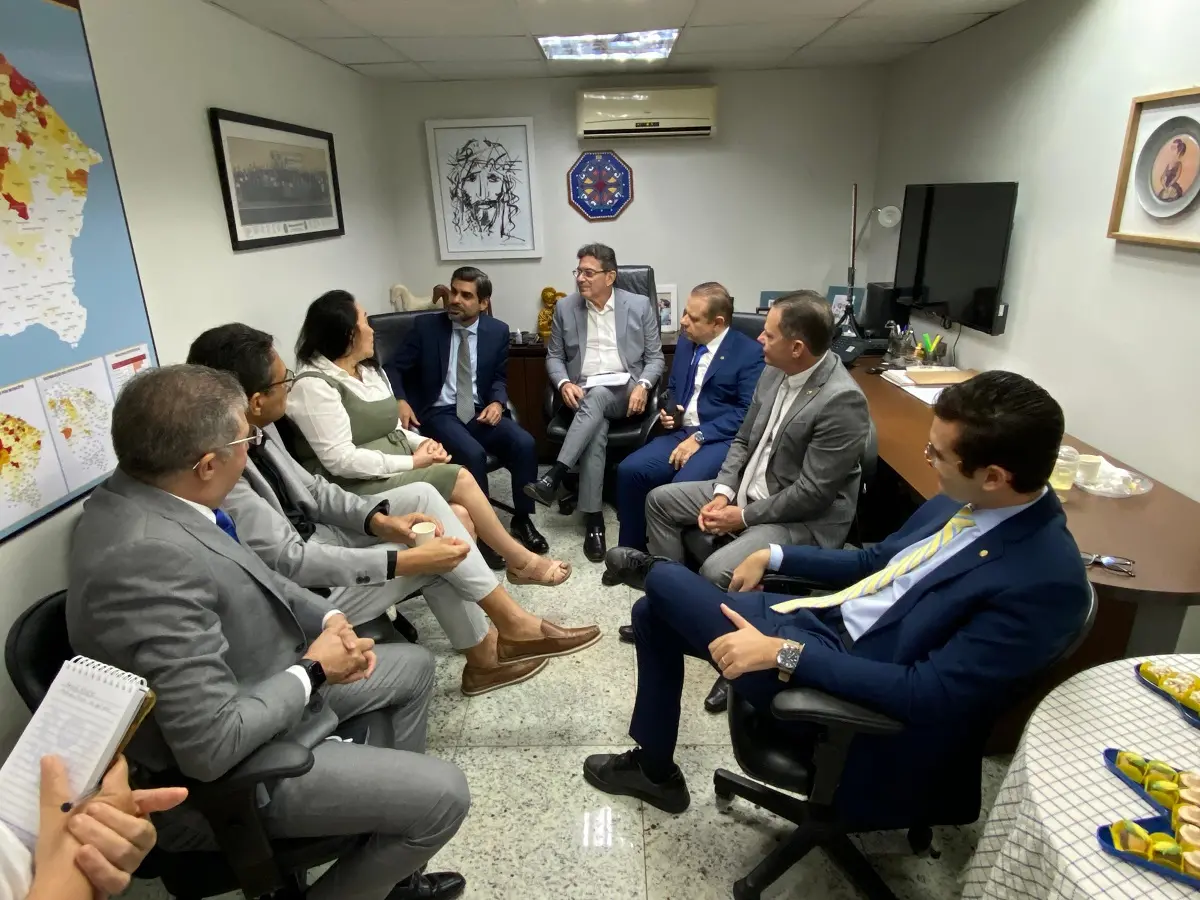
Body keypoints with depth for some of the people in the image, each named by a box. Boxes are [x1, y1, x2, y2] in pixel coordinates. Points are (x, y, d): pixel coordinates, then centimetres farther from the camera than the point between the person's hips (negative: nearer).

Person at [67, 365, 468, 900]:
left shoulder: (141, 493, -7)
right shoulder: (147, 557, -36)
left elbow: (247, 580, 9)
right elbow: (214, 746, -34)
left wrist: (327, 619, -5)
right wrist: (314, 670, -18)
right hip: (224, 775, -9)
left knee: (413, 666, 19)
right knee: (442, 793, -11)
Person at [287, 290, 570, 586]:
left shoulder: (369, 369, 14)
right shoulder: (313, 385, -14)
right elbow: (340, 460, -21)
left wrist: (420, 443, -5)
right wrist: (412, 462, -18)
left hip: (393, 470, 8)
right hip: (357, 486, -8)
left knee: (459, 516, -17)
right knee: (459, 479, -19)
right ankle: (521, 561, -6)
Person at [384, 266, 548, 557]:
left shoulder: (498, 331, 5)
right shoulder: (426, 326, -1)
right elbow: (393, 368, 4)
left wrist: (497, 402, -8)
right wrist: (400, 400, -16)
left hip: (480, 410, 3)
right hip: (439, 413, -3)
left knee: (525, 443, -23)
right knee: (473, 453, -32)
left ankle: (522, 520, -5)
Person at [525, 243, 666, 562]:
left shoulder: (640, 305, 5)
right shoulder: (565, 308, 9)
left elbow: (655, 357, 6)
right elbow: (554, 357, 13)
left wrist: (643, 386, -14)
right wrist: (564, 383, -9)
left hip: (624, 392, -1)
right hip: (583, 393, 1)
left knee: (598, 396, -37)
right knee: (595, 433, -32)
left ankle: (554, 477, -39)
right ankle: (593, 519, -27)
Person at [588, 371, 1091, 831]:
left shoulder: (1046, 581, -24)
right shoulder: (964, 502, 2)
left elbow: (929, 694, -26)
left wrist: (783, 653, -27)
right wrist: (775, 556, 7)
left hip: (845, 672, -8)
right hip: (822, 618, 8)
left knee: (664, 582, -10)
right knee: (652, 613, 11)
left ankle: (649, 572, 31)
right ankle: (654, 770, 29)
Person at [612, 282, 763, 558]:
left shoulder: (750, 353, -6)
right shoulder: (685, 342, 15)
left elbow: (748, 412, -14)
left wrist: (700, 437, -19)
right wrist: (669, 412, 5)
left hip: (721, 439, -6)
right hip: (681, 432, 6)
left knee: (683, 487, -33)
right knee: (629, 471, -16)